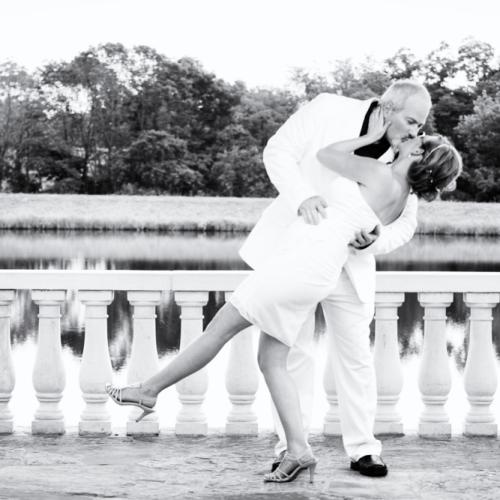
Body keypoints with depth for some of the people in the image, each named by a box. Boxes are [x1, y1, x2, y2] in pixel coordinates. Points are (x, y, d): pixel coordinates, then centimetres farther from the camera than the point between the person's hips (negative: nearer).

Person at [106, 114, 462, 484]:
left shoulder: (379, 174, -13)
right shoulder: (400, 199, 12)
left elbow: (325, 154, 1)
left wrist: (372, 137, 10)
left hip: (300, 262, -9)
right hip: (318, 273, 9)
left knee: (220, 328, 0)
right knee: (272, 361, 9)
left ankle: (150, 390, 9)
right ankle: (298, 450, 3)